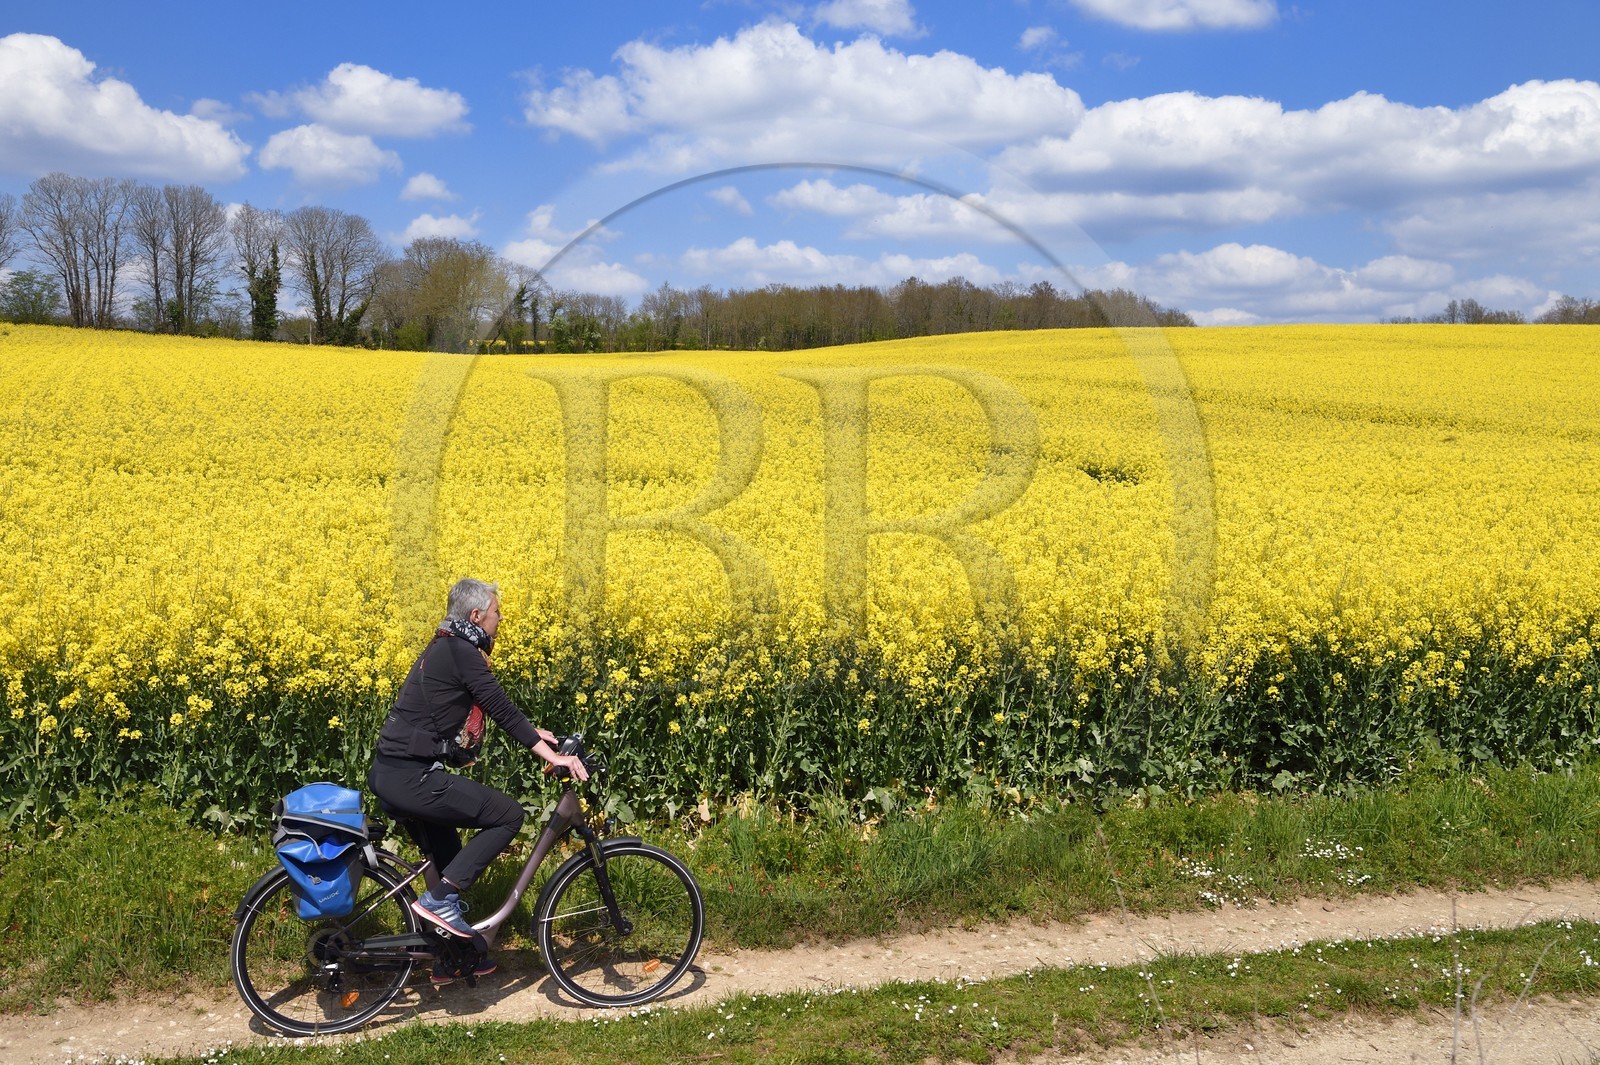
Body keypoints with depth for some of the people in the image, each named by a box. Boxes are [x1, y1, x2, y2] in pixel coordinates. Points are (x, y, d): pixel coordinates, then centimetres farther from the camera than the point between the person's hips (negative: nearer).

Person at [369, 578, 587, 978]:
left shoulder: (445, 649, 16)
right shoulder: (461, 652, -15)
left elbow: (494, 706, 27)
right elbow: (501, 709, -17)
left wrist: (532, 732, 28)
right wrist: (551, 756, -14)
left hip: (391, 773, 10)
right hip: (412, 778, -10)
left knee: (448, 856, 21)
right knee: (508, 814, -6)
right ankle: (439, 899, -5)